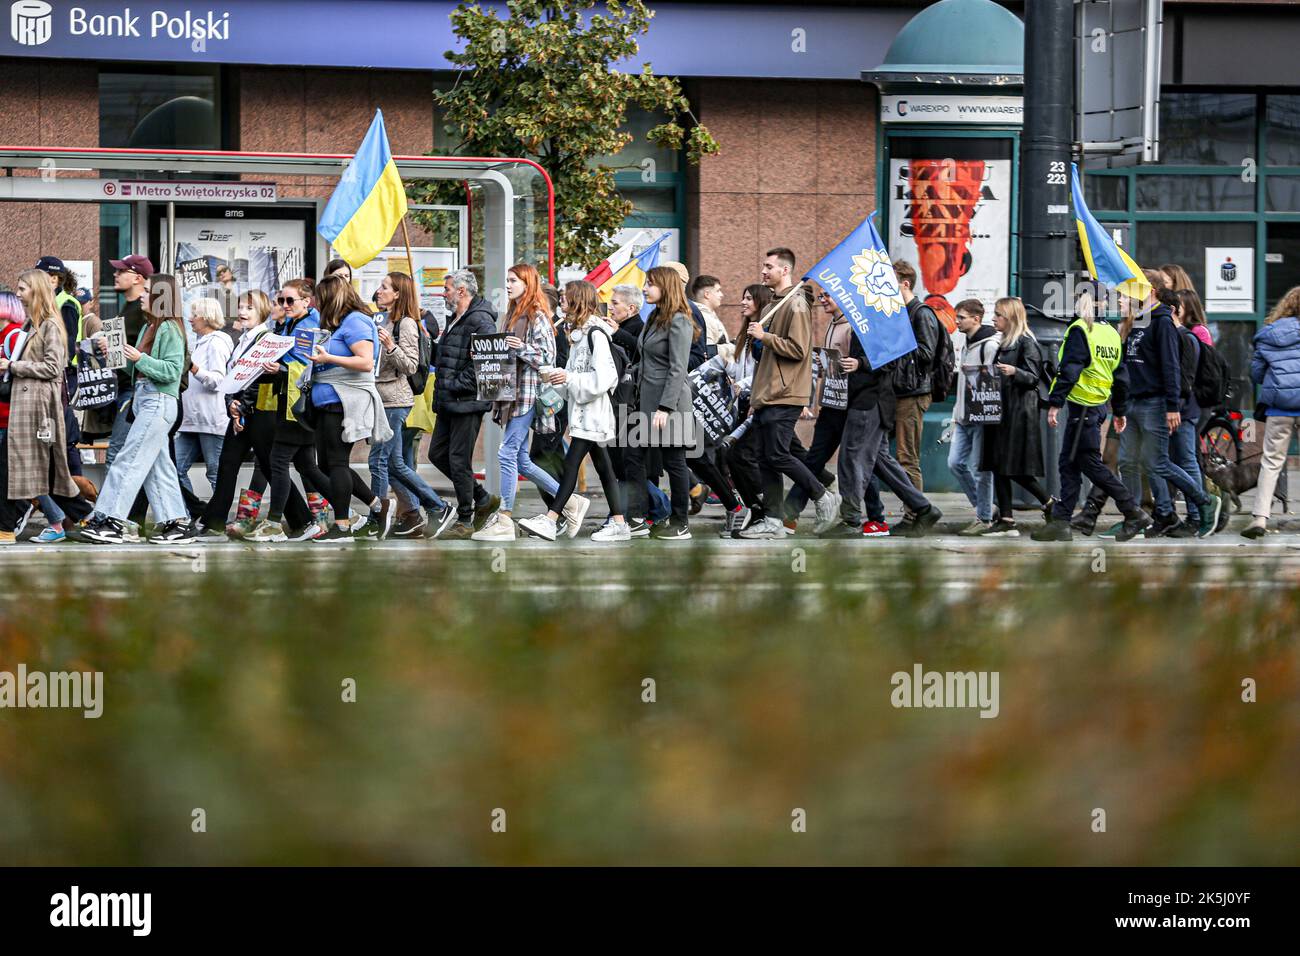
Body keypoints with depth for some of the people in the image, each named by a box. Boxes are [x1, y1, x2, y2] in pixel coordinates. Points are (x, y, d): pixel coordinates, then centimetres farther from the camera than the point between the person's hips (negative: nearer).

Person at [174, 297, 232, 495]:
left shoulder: (217, 343, -7)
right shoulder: (201, 343, 22)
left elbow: (217, 380, -18)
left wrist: (193, 368, -31)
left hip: (211, 420, -10)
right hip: (192, 420, 10)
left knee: (215, 473, -6)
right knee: (177, 469, 3)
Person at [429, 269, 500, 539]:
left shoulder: (480, 321, -15)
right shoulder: (455, 319, 18)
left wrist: (458, 385, -21)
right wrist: (441, 387, 17)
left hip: (468, 403, -10)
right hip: (448, 404, 10)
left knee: (459, 460, -6)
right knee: (437, 454, 13)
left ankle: (465, 521, 4)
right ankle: (483, 499, 24)